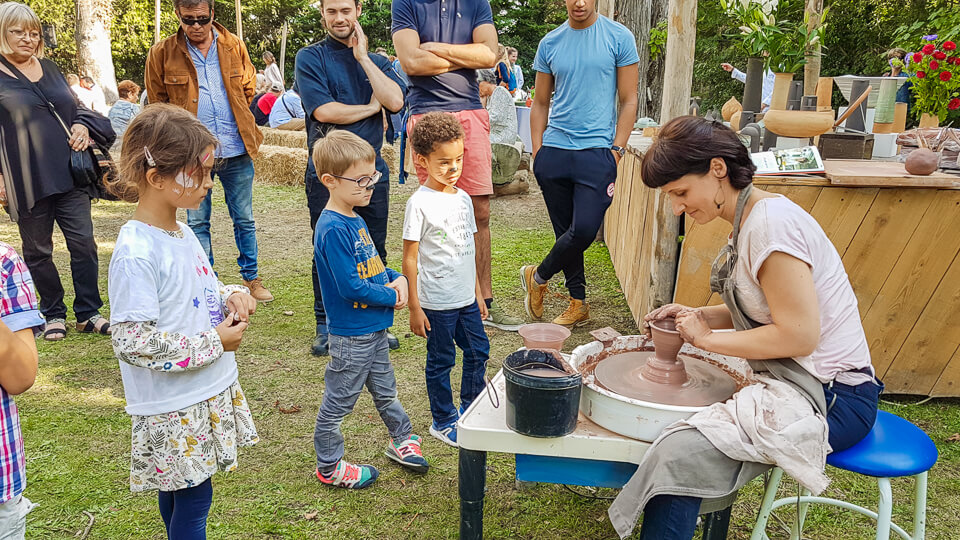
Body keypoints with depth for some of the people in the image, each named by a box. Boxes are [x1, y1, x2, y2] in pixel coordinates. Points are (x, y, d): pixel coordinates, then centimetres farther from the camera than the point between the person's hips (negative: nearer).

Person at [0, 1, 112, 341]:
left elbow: (74, 108, 24)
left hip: (69, 175, 4)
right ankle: (53, 315, 22)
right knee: (38, 250, 8)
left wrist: (83, 125, 1)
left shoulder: (50, 70, 14)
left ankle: (88, 313, 12)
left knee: (83, 243, 1)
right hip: (27, 182, -4)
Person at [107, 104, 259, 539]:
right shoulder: (136, 253, -23)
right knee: (193, 496, 5)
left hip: (209, 391, 8)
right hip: (173, 408, -8)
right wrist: (214, 342, -19)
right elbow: (132, 342, -25)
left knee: (177, 490, 22)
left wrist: (232, 295, -2)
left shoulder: (181, 232, 4)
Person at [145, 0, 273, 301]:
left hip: (237, 151, 1)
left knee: (244, 219, 10)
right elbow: (157, 104, 7)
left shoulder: (234, 47, 5)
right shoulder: (162, 54, -1)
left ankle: (251, 278, 25)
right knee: (197, 223, 7)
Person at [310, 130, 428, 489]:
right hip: (350, 334, -9)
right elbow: (352, 287, -26)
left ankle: (401, 439, 45)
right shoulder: (333, 229, -24)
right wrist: (392, 297, -14)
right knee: (339, 401, 9)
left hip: (374, 328, 9)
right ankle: (329, 466, 26)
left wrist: (396, 278, -3)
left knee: (385, 390, 25)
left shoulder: (354, 220, 6)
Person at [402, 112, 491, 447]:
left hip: (466, 297, 6)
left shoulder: (463, 199, 6)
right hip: (436, 302, -6)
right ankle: (443, 421, 26)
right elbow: (410, 259, -12)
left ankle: (470, 409, 35)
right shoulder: (420, 203, -14)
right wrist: (414, 308, -13)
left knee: (479, 351, 15)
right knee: (441, 361, 7)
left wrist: (478, 293, 16)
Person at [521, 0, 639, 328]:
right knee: (566, 231, 7)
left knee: (584, 230, -14)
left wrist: (616, 150, -7)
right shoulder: (550, 43, 10)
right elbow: (540, 103, 14)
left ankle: (538, 276, 13)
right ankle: (578, 305, 21)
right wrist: (537, 152, 5)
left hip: (597, 152, -3)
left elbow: (628, 101, 2)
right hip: (554, 151, 3)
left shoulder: (619, 38, 1)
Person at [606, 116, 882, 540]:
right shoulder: (750, 218, 10)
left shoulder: (771, 223, -20)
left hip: (827, 395, -10)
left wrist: (708, 338, -11)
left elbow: (798, 334, -22)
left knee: (680, 455, -26)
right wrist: (697, 315, 5)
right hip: (792, 380, 10)